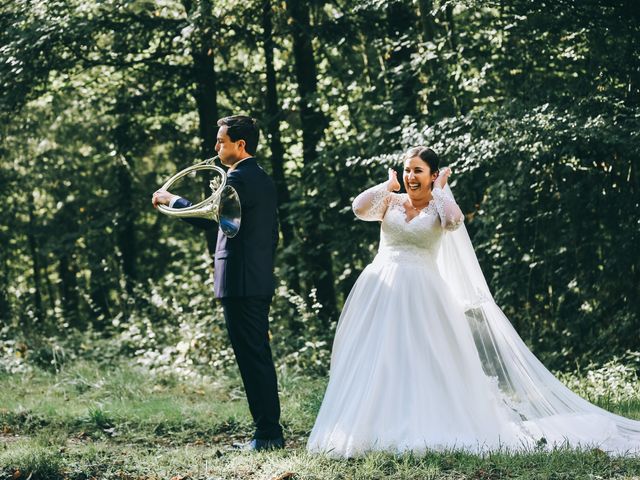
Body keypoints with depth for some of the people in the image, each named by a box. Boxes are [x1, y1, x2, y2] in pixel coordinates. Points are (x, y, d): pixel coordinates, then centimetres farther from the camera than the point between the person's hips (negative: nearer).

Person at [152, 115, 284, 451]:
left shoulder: (239, 178, -14)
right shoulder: (263, 180, 17)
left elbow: (206, 217, -23)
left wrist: (170, 199, -8)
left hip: (240, 285, -10)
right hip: (260, 282, 10)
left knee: (253, 360, -6)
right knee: (259, 358, 13)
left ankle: (267, 435, -4)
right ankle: (270, 432, 18)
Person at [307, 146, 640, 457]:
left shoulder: (438, 208, 4)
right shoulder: (390, 202, 10)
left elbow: (454, 221, -19)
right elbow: (359, 207, -7)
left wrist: (440, 189, -5)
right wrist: (389, 185, 2)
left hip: (422, 291, -2)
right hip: (381, 290, 2)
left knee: (424, 361, -5)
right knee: (378, 361, -1)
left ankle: (427, 427, -2)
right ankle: (377, 427, 2)